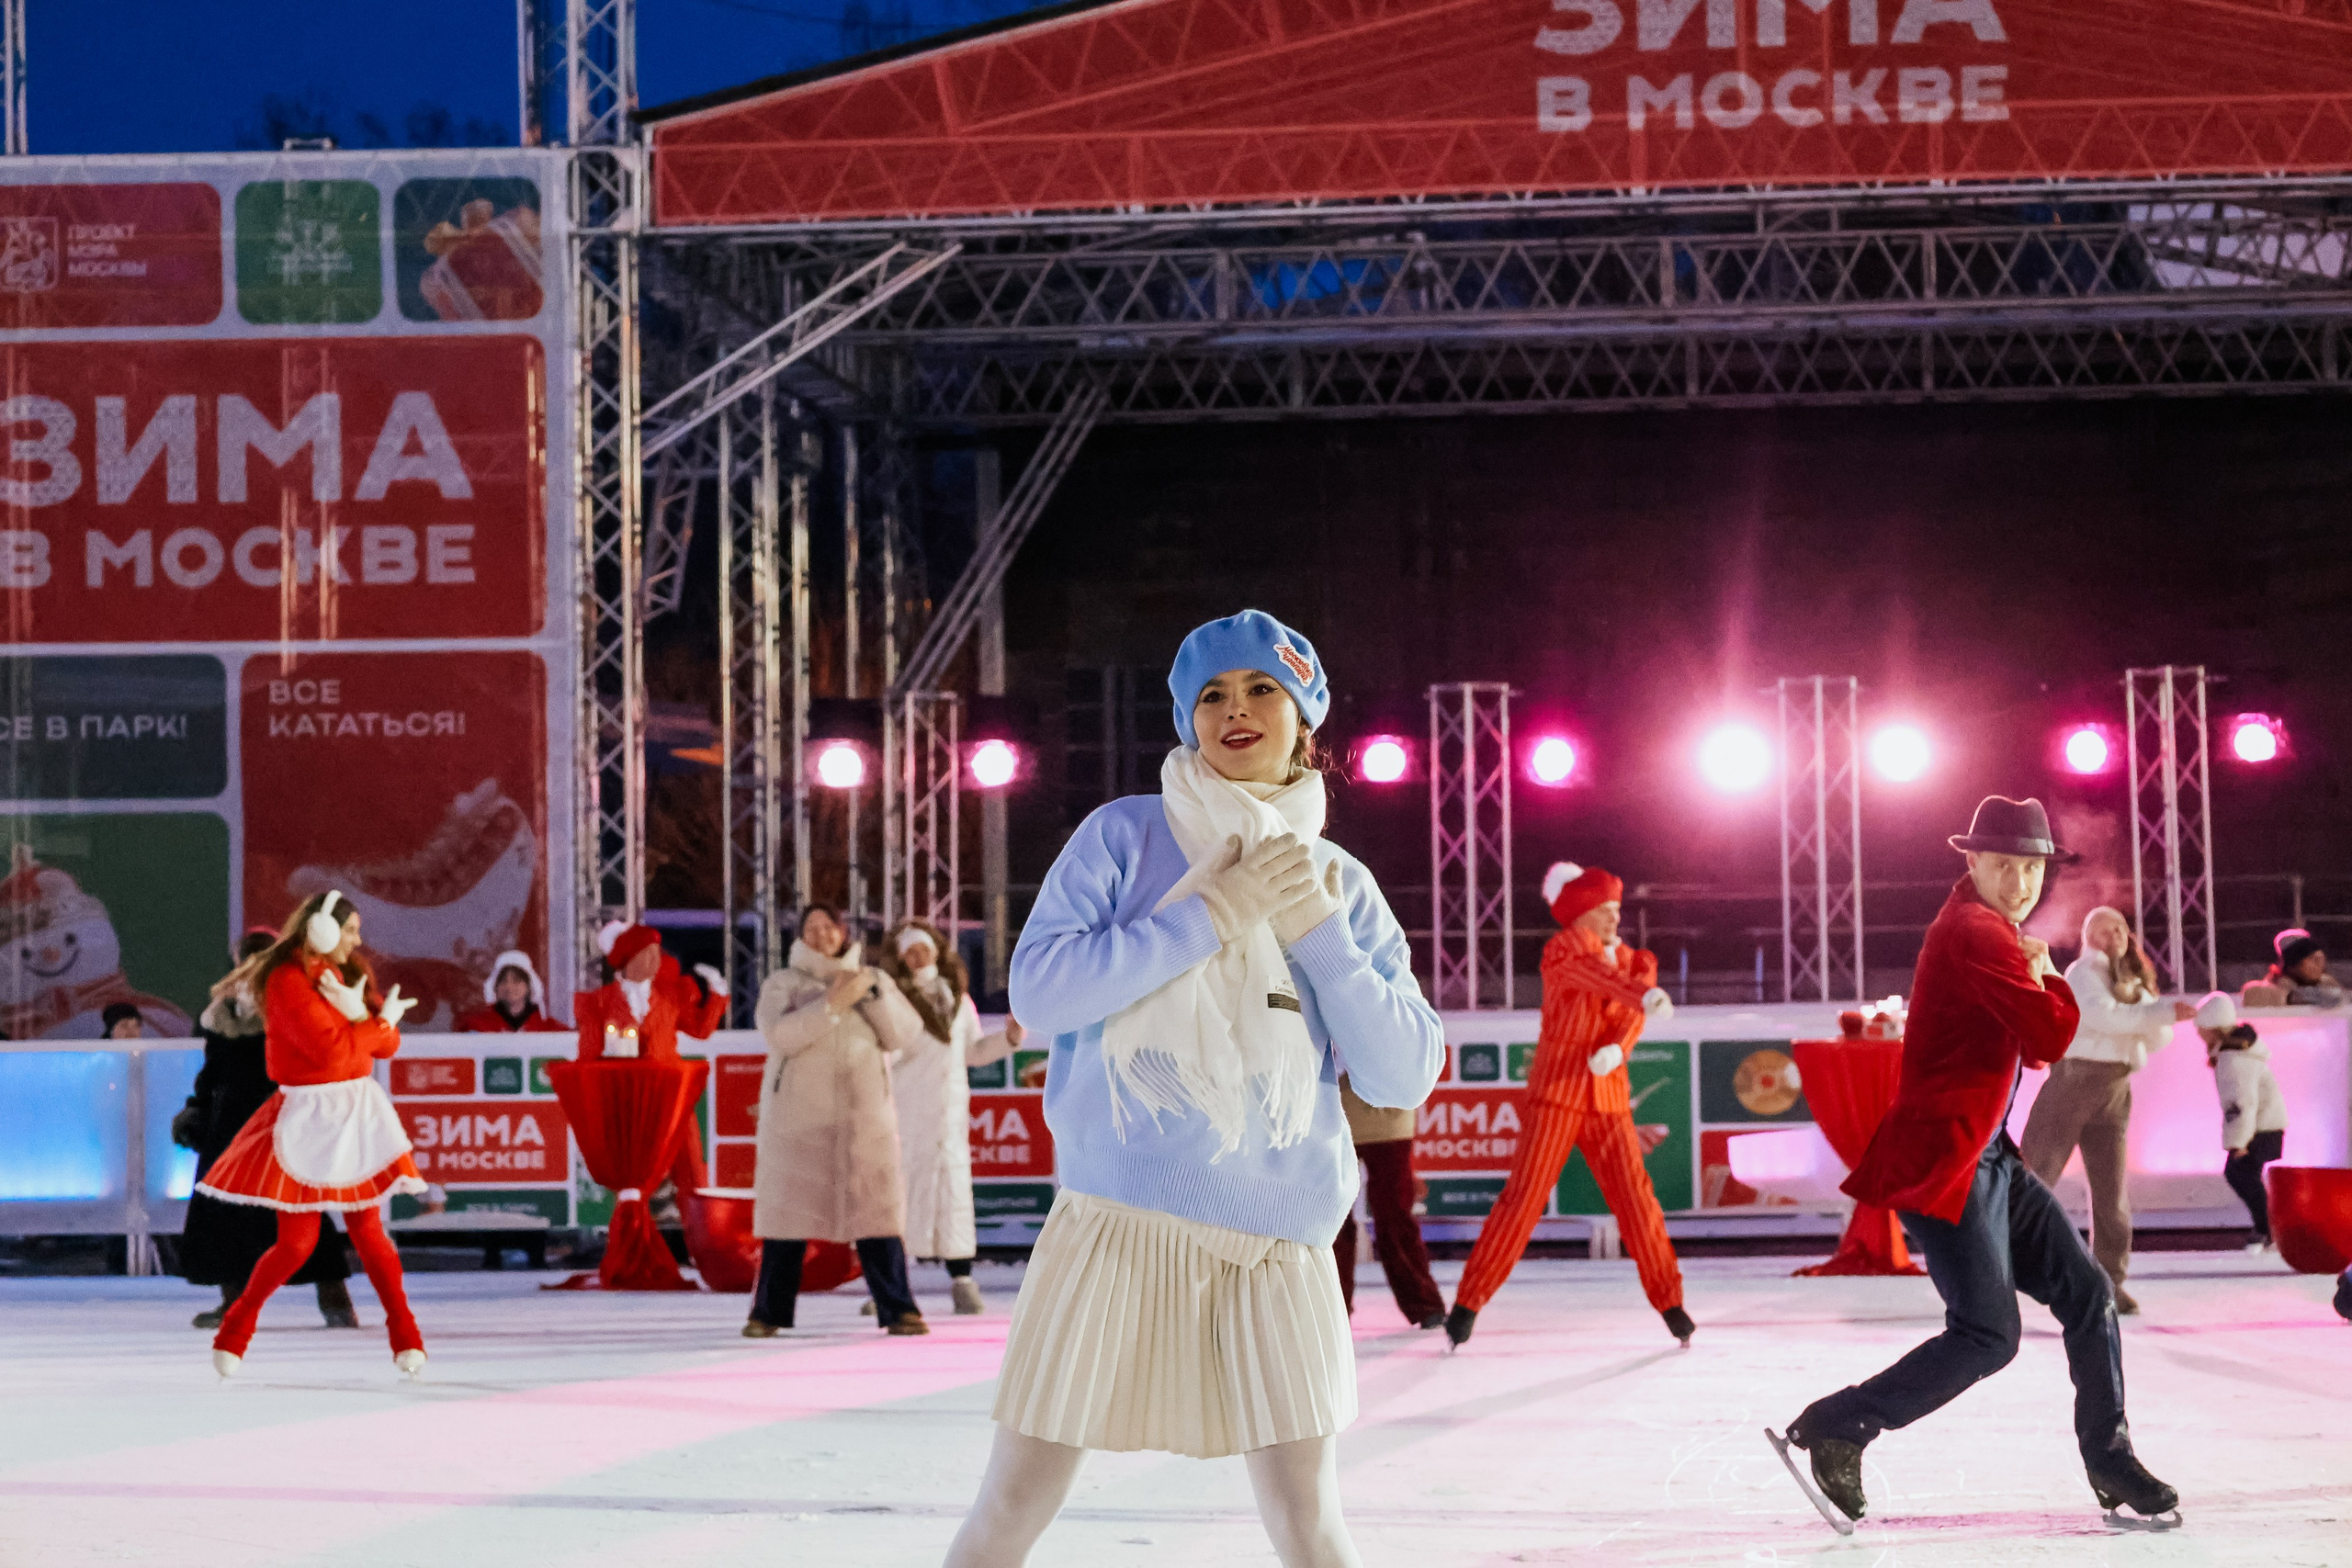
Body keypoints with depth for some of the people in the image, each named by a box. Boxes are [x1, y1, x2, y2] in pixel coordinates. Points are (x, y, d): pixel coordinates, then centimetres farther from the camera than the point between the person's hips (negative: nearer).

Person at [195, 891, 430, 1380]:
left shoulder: (348, 975, 11)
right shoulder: (287, 980, -13)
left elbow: (388, 1044, 5)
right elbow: (331, 1049, -21)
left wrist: (359, 1013, -14)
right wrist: (381, 1020, -7)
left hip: (356, 1113, 6)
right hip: (309, 1116, -5)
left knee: (367, 1230, 2)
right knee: (297, 1242, -3)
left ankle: (405, 1336, 9)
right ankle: (235, 1331, 16)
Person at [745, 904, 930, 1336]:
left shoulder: (874, 979, 14)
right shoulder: (783, 983, 7)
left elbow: (905, 1034, 2)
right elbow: (781, 1034, -12)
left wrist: (872, 992, -10)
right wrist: (833, 1003, -17)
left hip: (864, 1117, 1)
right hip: (798, 1117, -1)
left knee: (876, 1212, -5)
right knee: (788, 1213, -2)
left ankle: (897, 1309, -4)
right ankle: (768, 1312, 5)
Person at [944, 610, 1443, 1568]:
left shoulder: (1341, 887, 11)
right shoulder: (1125, 837, 3)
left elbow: (1403, 1076, 4)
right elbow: (1037, 989, -10)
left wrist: (1316, 933, -7)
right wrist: (1216, 917, -12)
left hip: (1278, 1245, 2)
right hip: (1117, 1223, -2)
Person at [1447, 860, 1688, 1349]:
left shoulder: (1631, 959, 11)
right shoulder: (1563, 950, -7)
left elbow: (1633, 1016, -4)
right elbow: (1597, 974, -29)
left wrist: (1616, 1049, -26)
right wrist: (1647, 995, -48)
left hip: (1609, 1098, 5)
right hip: (1558, 1094, -5)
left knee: (1635, 1198, 1)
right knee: (1523, 1197, -8)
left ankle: (1669, 1303, 11)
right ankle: (1468, 1300, -3)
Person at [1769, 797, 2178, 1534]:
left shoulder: (1994, 933, 18)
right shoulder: (1975, 934, -16)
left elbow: (2036, 1048, 19)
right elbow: (2052, 1035, -20)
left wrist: (2040, 983, 0)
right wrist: (2049, 979, 0)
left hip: (1989, 1156, 10)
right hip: (1941, 1159, -10)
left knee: (2086, 1293, 8)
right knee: (1987, 1335, -13)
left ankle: (2114, 1470, 15)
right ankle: (1831, 1430, -6)